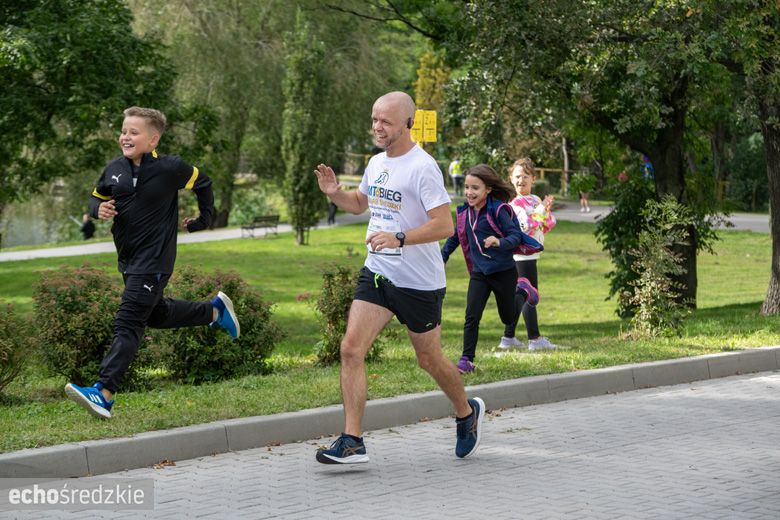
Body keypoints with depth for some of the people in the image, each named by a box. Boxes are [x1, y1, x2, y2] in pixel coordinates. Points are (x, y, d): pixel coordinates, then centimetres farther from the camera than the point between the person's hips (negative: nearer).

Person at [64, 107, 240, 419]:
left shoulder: (169, 168, -12)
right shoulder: (115, 169, 1)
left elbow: (202, 183, 5)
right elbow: (96, 197, 14)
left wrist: (204, 219, 11)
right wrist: (99, 209, -8)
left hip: (154, 261, -7)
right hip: (128, 259, 7)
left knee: (128, 324, -15)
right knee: (156, 315, 24)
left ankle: (104, 394, -22)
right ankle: (215, 311, 46)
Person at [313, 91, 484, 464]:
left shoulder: (422, 167, -16)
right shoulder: (376, 163, 9)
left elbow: (444, 225, -20)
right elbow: (359, 203, 27)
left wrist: (399, 239, -31)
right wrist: (334, 193, 6)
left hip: (419, 281, -6)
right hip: (376, 273, 7)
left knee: (429, 360, 8)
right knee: (351, 348, -9)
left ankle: (467, 413, 37)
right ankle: (352, 442, -7)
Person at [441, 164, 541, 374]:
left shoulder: (498, 210, -17)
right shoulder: (465, 212, 0)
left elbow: (516, 235, -21)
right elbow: (455, 237, 17)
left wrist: (500, 242, -40)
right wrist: (441, 258, 14)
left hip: (503, 271, -4)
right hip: (479, 273, 4)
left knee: (508, 318, 14)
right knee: (472, 317, -9)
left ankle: (522, 290, 42)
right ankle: (466, 360, -3)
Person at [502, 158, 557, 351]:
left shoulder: (536, 200, 12)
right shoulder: (516, 203, -13)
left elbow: (548, 225, 14)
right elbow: (526, 225, -24)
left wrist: (547, 210, -4)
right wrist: (541, 209, -15)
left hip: (531, 254, 9)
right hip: (522, 254, -9)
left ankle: (508, 338, 17)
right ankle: (535, 339, 0)